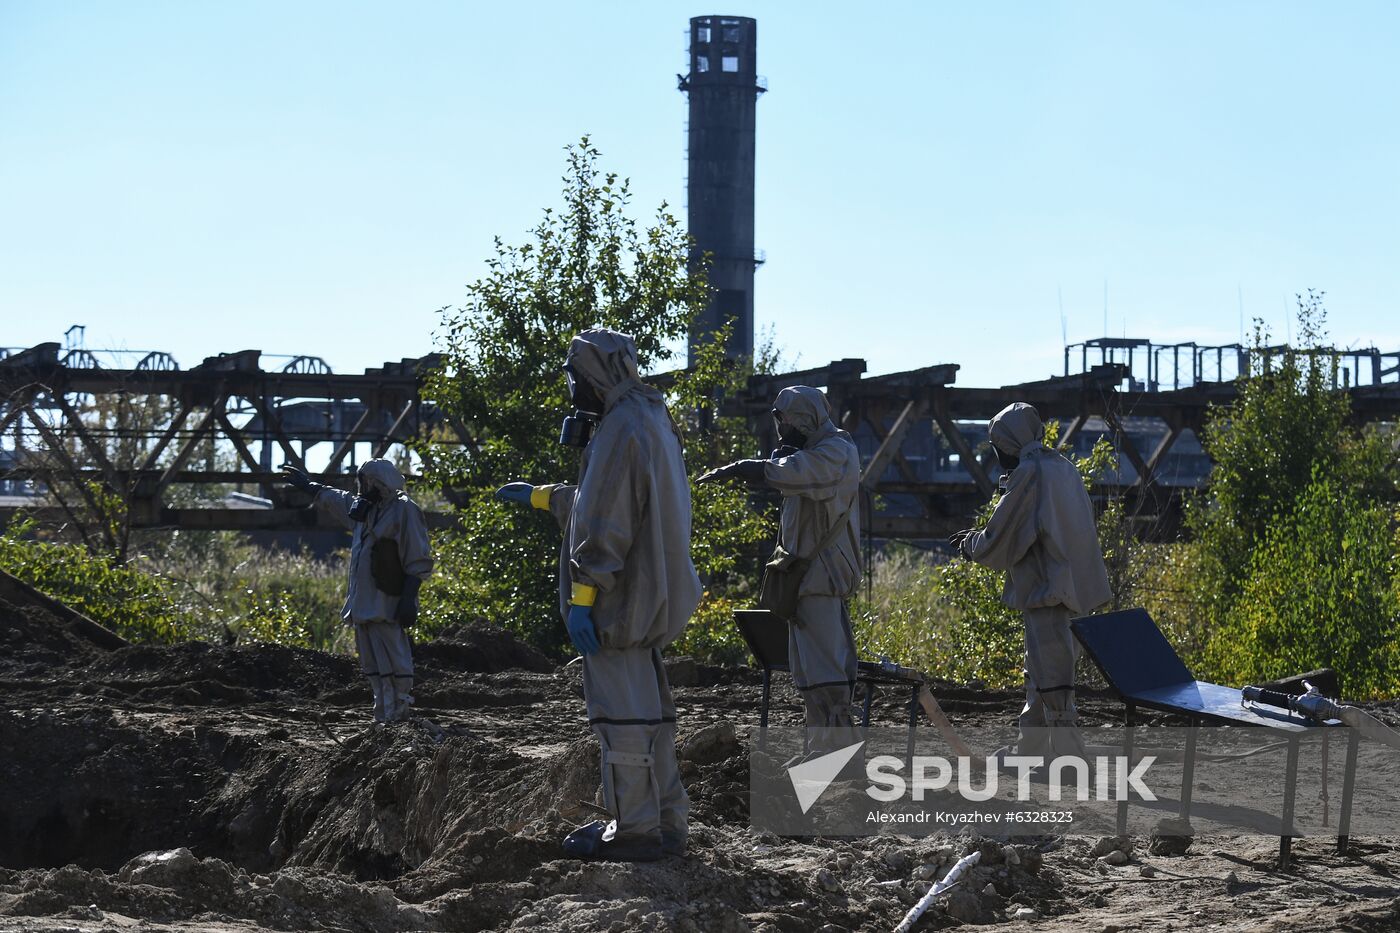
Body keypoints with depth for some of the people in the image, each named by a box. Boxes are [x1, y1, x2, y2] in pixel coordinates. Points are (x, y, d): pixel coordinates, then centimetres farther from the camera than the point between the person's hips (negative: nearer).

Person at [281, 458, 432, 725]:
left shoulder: (405, 511, -10)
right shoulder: (365, 508, 16)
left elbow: (418, 563, -14)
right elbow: (333, 500, 37)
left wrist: (408, 598, -19)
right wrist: (308, 486, 46)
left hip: (387, 607, -9)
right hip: (364, 604, 9)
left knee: (393, 664, -10)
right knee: (373, 666, 9)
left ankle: (398, 718, -10)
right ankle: (383, 718, 12)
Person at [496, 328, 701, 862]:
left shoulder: (621, 428, -17)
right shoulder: (651, 420, 16)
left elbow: (603, 523, -22)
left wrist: (582, 598, -22)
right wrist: (540, 496, 35)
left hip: (620, 598, -10)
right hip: (650, 597, 10)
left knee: (622, 712, -5)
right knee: (649, 710, 14)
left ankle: (634, 831, -2)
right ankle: (665, 822, 19)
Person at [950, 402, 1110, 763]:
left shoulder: (1029, 474, -13)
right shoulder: (1064, 469, 14)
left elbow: (998, 543, -11)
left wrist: (970, 543, 10)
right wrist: (979, 539, 25)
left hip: (1048, 598, -9)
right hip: (1076, 592, 9)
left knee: (1053, 691, -9)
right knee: (1038, 680, 21)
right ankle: (1028, 752, 31)